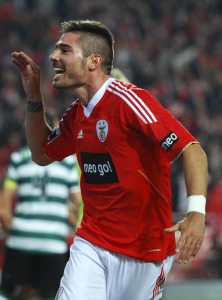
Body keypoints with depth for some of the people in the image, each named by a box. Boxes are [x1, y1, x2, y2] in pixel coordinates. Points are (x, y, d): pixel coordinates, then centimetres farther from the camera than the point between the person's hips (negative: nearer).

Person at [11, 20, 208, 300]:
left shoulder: (127, 99, -17)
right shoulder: (77, 114, 8)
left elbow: (191, 149, -24)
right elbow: (43, 154, 27)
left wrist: (196, 212, -39)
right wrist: (33, 96, 13)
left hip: (144, 250, -6)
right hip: (90, 243, 6)